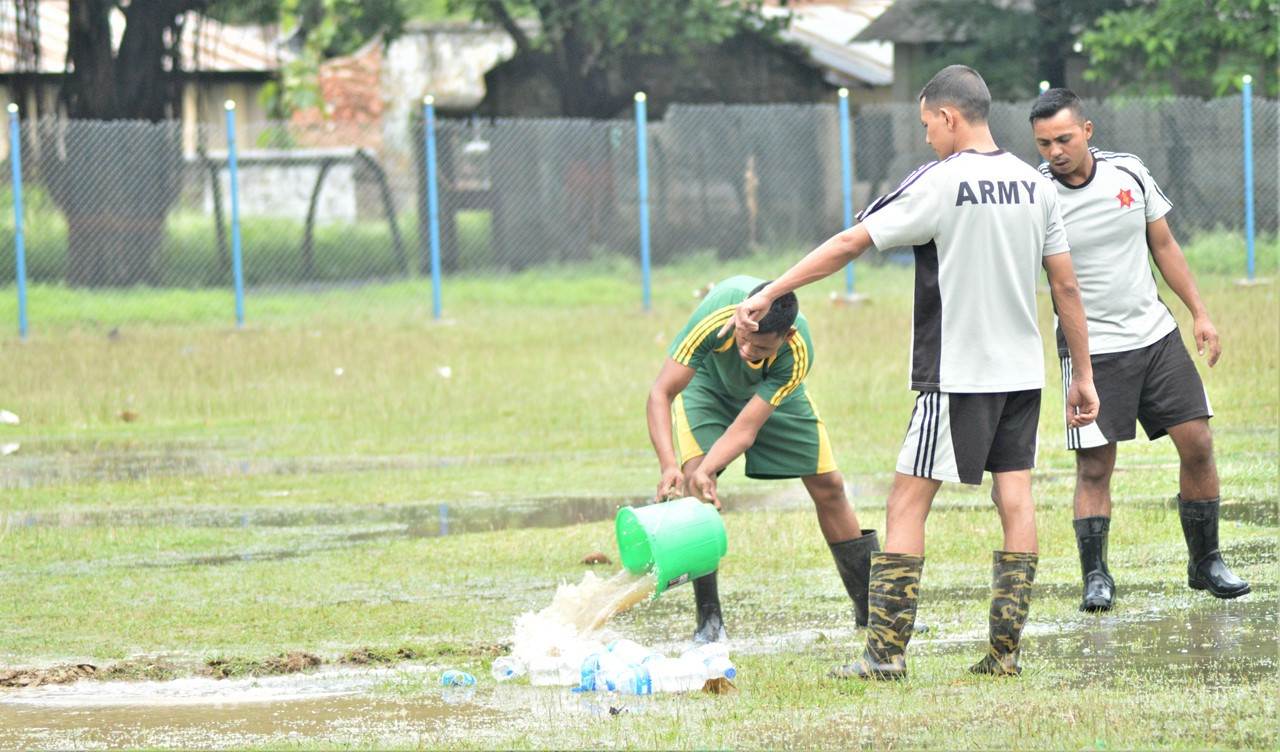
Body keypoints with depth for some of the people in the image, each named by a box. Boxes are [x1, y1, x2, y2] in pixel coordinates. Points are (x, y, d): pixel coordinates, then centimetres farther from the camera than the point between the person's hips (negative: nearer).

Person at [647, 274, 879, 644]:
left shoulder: (798, 352, -39)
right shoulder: (715, 316, -43)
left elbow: (746, 428, -39)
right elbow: (661, 392, -42)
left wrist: (707, 470, -56)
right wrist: (670, 467, -55)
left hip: (775, 391, 1)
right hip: (707, 384, -1)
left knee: (828, 487, 0)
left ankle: (872, 607, 17)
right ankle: (709, 620, -18)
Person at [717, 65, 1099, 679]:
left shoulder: (939, 184, -11)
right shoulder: (1035, 186, 6)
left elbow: (850, 243, -12)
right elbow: (1066, 287, 8)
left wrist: (767, 294, -8)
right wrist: (1083, 375, 15)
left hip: (957, 375, -6)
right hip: (1023, 370, 6)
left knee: (907, 504, -3)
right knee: (1015, 498, 7)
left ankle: (887, 652, -8)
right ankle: (1005, 650, 3)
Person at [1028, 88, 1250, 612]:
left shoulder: (1129, 173, 1)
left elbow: (1163, 245, 12)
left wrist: (1199, 313, 10)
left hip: (1156, 334, 4)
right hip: (1091, 348, -4)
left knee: (1197, 443, 2)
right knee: (1094, 466, -7)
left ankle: (1205, 563, 16)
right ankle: (1095, 576, 6)